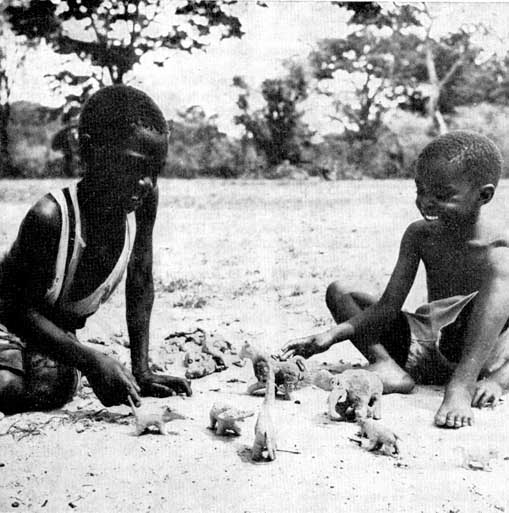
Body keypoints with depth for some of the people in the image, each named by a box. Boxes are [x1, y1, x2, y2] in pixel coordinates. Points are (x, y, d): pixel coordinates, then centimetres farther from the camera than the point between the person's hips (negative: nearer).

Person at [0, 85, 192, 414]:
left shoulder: (144, 200, -19)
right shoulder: (49, 217, -35)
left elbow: (141, 284, -7)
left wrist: (142, 371, -8)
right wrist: (90, 361, -36)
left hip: (59, 331, 5)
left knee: (55, 391, -20)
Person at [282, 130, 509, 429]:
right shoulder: (419, 235, 1)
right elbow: (389, 306, -4)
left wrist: (461, 388, -52)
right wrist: (332, 335, -19)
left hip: (475, 353, -6)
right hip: (426, 349, 6)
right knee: (338, 292, 0)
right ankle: (388, 367, -21)